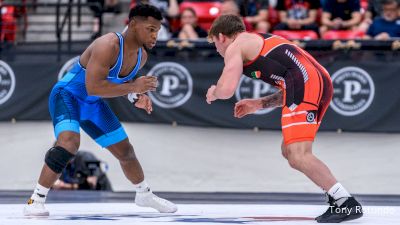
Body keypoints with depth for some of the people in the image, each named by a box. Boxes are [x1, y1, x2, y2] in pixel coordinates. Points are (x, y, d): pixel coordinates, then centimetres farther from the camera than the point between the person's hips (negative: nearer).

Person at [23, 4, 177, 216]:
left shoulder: (141, 55, -4)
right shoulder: (108, 46, -31)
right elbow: (93, 87, -38)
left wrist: (136, 97, -6)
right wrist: (133, 87, -34)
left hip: (92, 103, 8)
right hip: (67, 95, -8)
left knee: (125, 151, 15)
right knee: (68, 142, -33)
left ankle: (144, 194, 41)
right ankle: (35, 201, -24)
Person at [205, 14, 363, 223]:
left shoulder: (235, 47, 9)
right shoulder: (262, 42, 35)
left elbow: (226, 90, -4)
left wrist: (213, 93, 19)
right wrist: (259, 104, 34)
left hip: (306, 83, -9)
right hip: (321, 81, 9)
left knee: (298, 156, -16)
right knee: (288, 150, 17)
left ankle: (347, 204, -25)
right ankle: (338, 199, 8)